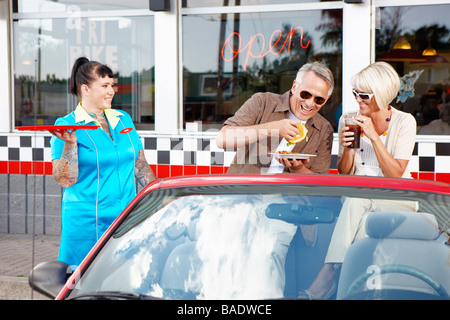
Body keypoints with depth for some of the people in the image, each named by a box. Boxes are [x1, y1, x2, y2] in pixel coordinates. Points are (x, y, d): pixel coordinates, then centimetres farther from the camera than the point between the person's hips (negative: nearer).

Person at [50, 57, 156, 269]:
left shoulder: (123, 119, 11)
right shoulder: (66, 126, -4)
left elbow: (141, 166, 17)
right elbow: (65, 180, -11)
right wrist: (70, 144, -22)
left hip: (126, 218, 5)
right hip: (87, 223, -5)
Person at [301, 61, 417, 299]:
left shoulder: (404, 122, -4)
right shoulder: (348, 120, 5)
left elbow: (395, 175, -12)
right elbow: (344, 172, 8)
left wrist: (374, 137, -19)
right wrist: (347, 147, -13)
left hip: (395, 198, -3)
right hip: (358, 196, 3)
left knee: (356, 200, -33)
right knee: (362, 222, -33)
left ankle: (327, 275, -35)